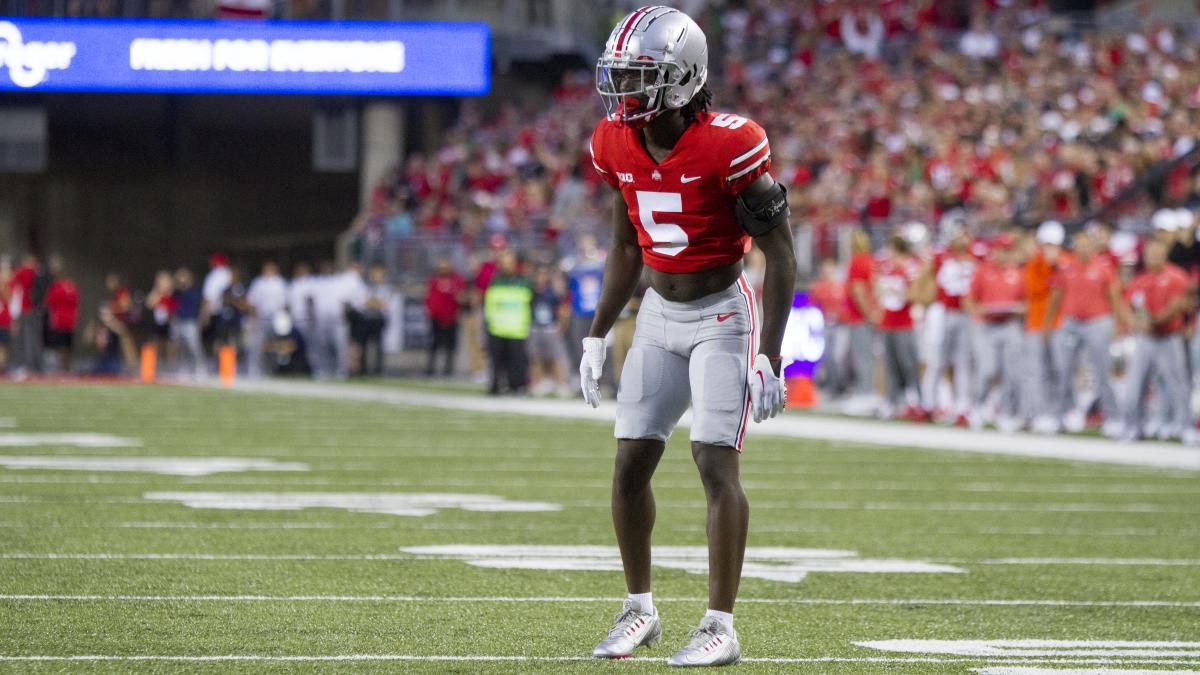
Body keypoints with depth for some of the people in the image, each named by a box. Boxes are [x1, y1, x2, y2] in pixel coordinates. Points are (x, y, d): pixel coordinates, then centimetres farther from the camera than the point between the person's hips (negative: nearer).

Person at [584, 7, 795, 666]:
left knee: (716, 464, -12)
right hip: (659, 315, 6)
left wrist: (770, 356, -18)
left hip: (721, 315, -6)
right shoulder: (618, 147, -2)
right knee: (630, 464, 5)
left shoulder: (726, 147, -21)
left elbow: (780, 255, -15)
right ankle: (639, 609, 20)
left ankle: (721, 626, -6)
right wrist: (596, 337, 13)